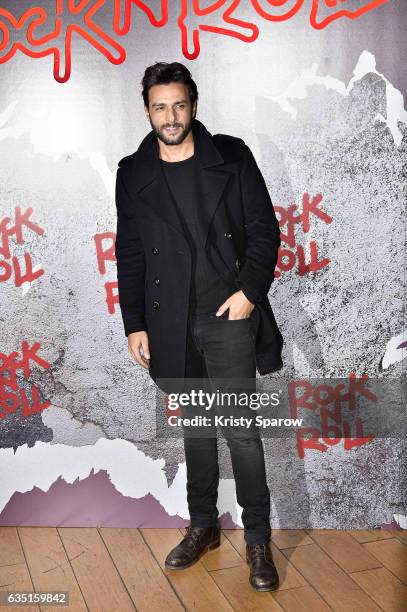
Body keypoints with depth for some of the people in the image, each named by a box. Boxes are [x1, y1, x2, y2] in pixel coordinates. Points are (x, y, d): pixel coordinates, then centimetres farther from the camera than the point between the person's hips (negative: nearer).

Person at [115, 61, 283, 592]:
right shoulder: (133, 173, 6)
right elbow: (129, 254, 8)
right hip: (170, 324, 3)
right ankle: (203, 526, 30)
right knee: (195, 426, 15)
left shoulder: (231, 156, 1)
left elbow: (264, 229, 1)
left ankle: (258, 541, 15)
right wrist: (135, 324, 5)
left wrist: (251, 291, -11)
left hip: (230, 316, -2)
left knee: (242, 430, 0)